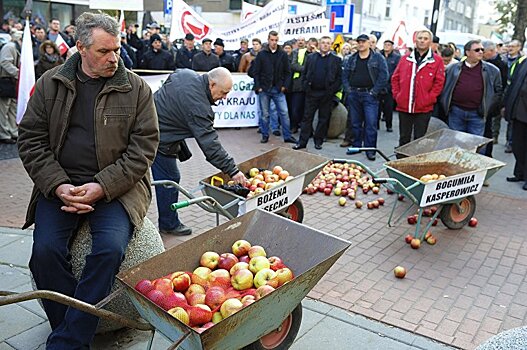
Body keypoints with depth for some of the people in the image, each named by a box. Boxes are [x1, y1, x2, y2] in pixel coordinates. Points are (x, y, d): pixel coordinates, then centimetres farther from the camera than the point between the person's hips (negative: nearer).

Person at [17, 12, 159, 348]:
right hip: (60, 184, 2)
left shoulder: (136, 88, 0)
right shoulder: (50, 83, 6)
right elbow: (31, 140, 6)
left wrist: (102, 187, -14)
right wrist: (58, 185, -9)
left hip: (116, 186, -2)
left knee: (110, 248, -26)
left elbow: (143, 147, -3)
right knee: (46, 250, -20)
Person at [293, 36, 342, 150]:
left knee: (324, 119, 5)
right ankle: (302, 142, 4)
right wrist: (306, 86, -1)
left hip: (327, 94, -1)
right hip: (311, 93, 1)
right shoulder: (311, 57, 11)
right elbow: (304, 74, 11)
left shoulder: (336, 59, 5)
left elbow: (339, 78, 2)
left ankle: (318, 141, 15)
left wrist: (332, 90, -7)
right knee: (307, 117, 1)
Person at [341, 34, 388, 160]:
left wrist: (374, 92, -12)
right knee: (355, 122, 11)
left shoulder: (378, 58, 1)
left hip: (369, 94, -4)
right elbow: (345, 75, 14)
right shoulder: (352, 59, 13)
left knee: (371, 123, -7)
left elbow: (384, 76, -6)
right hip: (354, 94, 4)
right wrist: (348, 90, 1)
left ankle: (370, 150, -1)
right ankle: (356, 146, 23)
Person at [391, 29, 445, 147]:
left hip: (423, 108, -2)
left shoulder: (437, 60, 1)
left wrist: (429, 99, -9)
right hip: (404, 106, 2)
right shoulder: (405, 58, 8)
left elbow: (439, 82, -2)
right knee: (404, 138, 11)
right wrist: (397, 95, 2)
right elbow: (395, 78, 11)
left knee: (419, 139, 5)